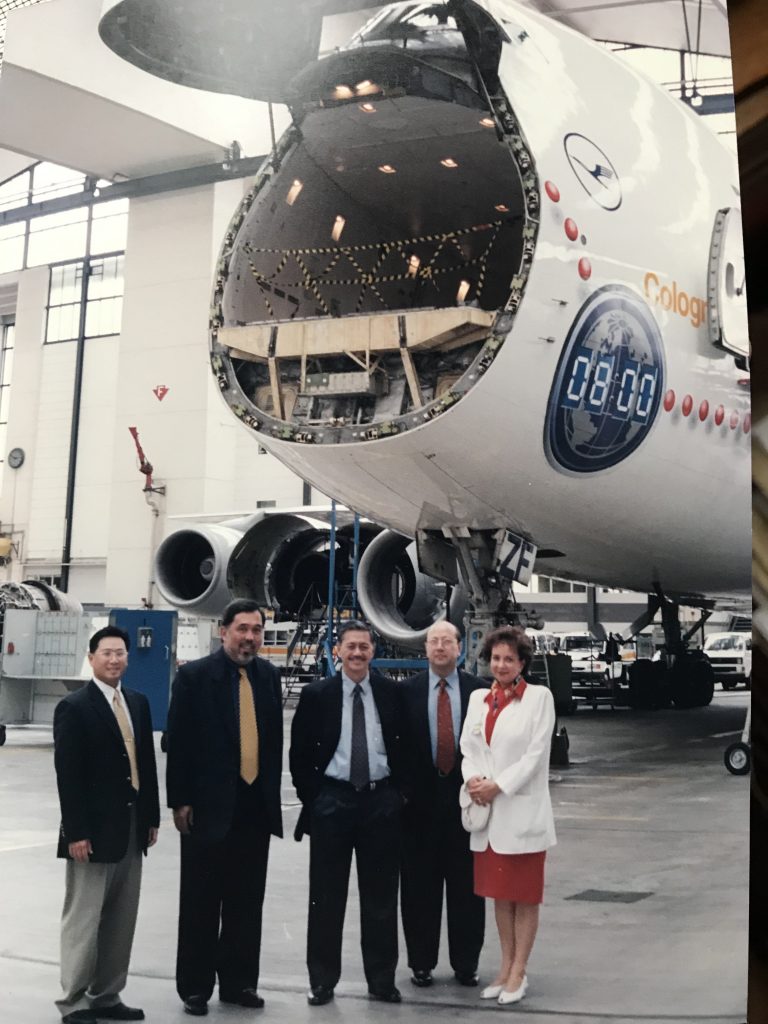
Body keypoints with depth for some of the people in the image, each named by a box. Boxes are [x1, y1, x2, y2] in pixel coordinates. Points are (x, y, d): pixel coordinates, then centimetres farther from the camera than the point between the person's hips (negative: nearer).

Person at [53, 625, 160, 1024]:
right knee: (83, 919, 1)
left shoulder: (138, 702, 11)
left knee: (121, 921, 11)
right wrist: (75, 832, -17)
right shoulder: (73, 707, -9)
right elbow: (67, 775, -13)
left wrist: (152, 817, 10)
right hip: (94, 830, -6)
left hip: (132, 828, 7)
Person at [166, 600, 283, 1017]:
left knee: (246, 901, 12)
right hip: (208, 806, -4)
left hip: (255, 806, 4)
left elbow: (274, 738, 12)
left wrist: (272, 792, 9)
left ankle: (238, 981, 24)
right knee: (201, 902, 6)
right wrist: (180, 801, -10)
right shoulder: (194, 675, -7)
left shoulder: (268, 675, 7)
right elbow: (178, 743, -8)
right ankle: (195, 987, 18)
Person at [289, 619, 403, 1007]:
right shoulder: (316, 694, -2)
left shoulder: (391, 692, 0)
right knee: (326, 896, 6)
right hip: (332, 800, -1)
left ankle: (381, 979, 19)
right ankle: (322, 980, 17)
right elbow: (300, 752, 2)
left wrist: (399, 791, 4)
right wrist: (311, 797, -1)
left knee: (381, 896, 8)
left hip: (381, 801, 1)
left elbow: (405, 744, 9)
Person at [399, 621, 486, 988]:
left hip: (465, 797, 0)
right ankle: (421, 962, 18)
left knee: (466, 886, 7)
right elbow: (397, 743, 1)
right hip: (420, 800, 0)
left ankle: (465, 964, 18)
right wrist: (401, 790, -3)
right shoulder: (407, 691, 2)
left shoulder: (478, 690, 2)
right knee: (420, 888, 6)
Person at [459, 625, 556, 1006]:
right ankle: (505, 967, 23)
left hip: (522, 810, -5)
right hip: (487, 811, 5)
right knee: (499, 893, 13)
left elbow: (536, 754, -10)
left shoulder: (539, 697, -5)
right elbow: (468, 748, 10)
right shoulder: (478, 698, 10)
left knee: (524, 896, 4)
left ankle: (518, 973, 13)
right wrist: (473, 778, -10)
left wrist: (498, 786, -15)